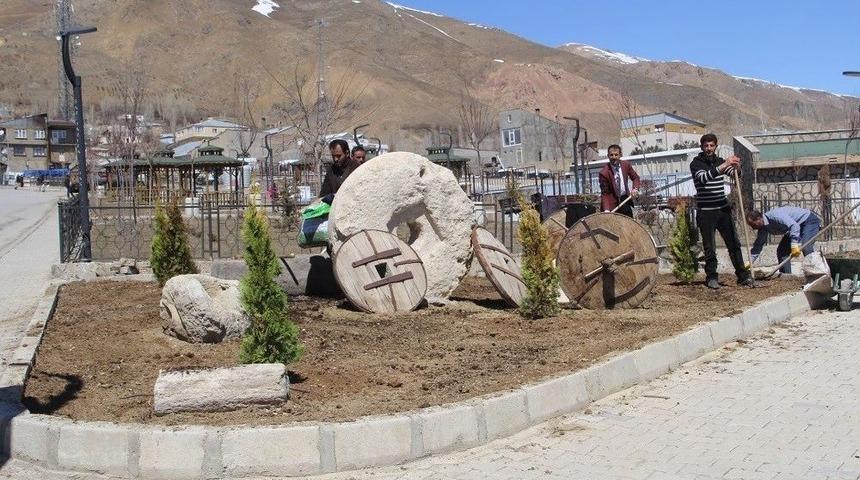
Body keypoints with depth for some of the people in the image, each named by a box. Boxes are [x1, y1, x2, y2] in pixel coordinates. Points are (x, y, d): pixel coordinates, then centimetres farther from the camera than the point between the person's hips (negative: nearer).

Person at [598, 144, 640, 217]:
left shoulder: (626, 165, -4)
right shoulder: (604, 173, -18)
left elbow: (635, 178, 9)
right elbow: (605, 194, -15)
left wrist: (635, 188, -13)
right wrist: (606, 210, -29)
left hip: (625, 200, 5)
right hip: (612, 203, -5)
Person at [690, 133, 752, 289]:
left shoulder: (720, 161, 12)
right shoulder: (696, 163, -4)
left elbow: (734, 174, -1)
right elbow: (703, 177, -24)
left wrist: (736, 166, -24)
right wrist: (724, 166, -32)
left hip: (723, 209, 5)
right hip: (705, 212, -5)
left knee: (734, 244, 5)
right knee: (709, 248, 0)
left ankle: (743, 275, 10)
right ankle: (711, 278, 11)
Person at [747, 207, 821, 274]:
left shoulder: (774, 215, -33)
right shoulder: (763, 228, -5)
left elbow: (794, 225, -39)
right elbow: (758, 245, 2)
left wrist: (794, 245, -44)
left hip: (809, 221, -9)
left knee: (806, 247, -28)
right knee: (781, 251, 2)